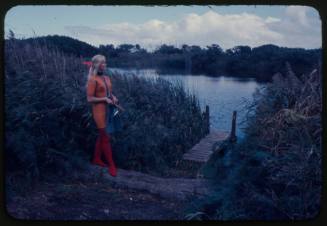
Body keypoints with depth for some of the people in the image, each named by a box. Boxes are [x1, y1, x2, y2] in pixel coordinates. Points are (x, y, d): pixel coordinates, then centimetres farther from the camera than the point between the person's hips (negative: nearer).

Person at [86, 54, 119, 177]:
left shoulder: (107, 78, 11)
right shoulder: (93, 80, -12)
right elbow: (90, 99, -14)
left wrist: (113, 97, 3)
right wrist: (105, 99, -19)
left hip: (108, 110, 8)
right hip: (99, 111, -8)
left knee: (102, 136, 16)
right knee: (106, 138, -4)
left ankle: (96, 159, 31)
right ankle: (112, 165, 1)